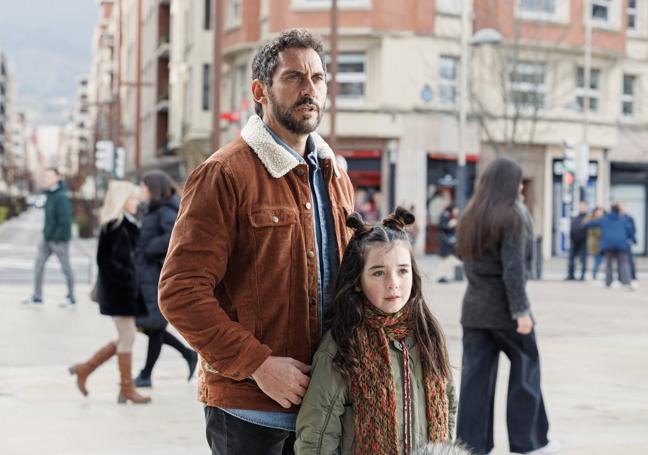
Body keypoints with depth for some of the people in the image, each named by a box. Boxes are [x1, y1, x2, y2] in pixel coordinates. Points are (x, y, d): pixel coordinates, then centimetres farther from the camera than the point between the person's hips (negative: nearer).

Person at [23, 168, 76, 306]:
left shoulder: (61, 197, -19)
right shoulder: (49, 194, 8)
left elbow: (65, 219, -22)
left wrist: (58, 236, -20)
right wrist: (47, 231, 13)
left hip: (59, 239, -9)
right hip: (47, 238, 9)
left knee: (65, 267, 3)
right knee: (39, 264, 7)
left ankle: (71, 298, 15)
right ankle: (37, 296, 14)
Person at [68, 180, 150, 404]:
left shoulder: (127, 224, 13)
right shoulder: (113, 226, -15)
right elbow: (105, 261, -20)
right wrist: (127, 277, -17)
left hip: (125, 289, 9)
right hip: (117, 290, -9)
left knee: (125, 338, 13)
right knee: (127, 338, -2)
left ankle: (85, 369, 21)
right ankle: (126, 389, 7)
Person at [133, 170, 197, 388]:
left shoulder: (166, 211, -13)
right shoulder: (154, 211, 15)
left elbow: (176, 235, -29)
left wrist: (150, 248, -20)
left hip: (157, 277, -10)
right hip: (145, 275, 10)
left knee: (154, 325, 0)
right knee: (146, 325, 13)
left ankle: (146, 376, 10)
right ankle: (188, 354, 20)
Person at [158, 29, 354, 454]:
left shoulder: (336, 178, 13)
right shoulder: (224, 174, -9)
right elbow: (180, 292, -15)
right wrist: (258, 364, -18)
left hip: (321, 405, 6)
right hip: (247, 409, -6)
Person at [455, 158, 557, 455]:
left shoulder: (470, 218, 10)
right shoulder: (512, 217, -12)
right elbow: (513, 269, -18)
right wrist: (521, 311, -18)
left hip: (474, 307, 6)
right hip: (504, 307, -6)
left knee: (476, 375, 5)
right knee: (525, 368, 8)